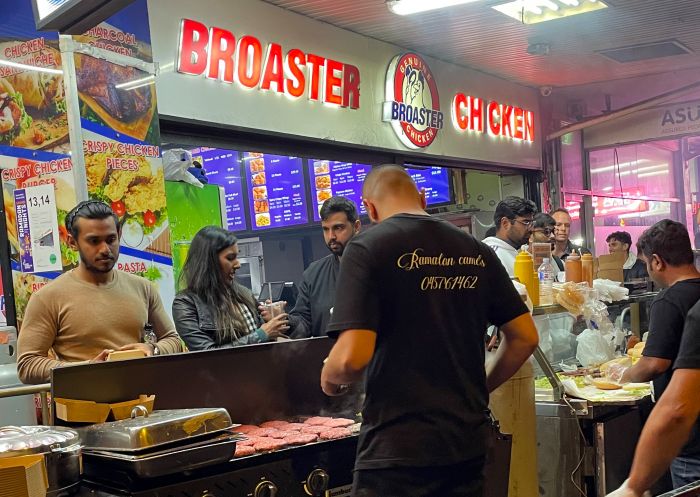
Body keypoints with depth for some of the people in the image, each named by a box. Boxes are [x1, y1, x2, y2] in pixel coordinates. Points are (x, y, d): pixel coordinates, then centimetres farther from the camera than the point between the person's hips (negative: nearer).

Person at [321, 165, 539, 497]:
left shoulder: (368, 248, -10)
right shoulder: (476, 251, 6)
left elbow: (353, 356, -19)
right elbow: (525, 338, 8)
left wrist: (330, 379, 1)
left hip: (397, 448, -5)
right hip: (468, 443, 6)